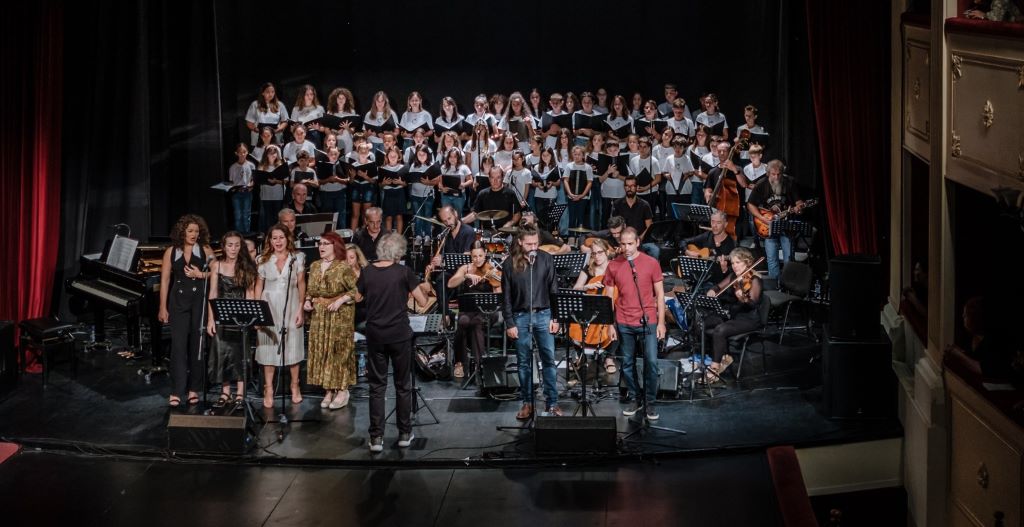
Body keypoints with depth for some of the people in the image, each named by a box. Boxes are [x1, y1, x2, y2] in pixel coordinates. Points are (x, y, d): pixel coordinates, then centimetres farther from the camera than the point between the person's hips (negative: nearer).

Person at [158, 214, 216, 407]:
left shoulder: (205, 250, 4)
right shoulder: (171, 251, 5)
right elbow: (165, 280, 4)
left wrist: (200, 274, -13)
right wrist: (163, 307, 0)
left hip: (200, 300, 0)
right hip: (179, 301, 0)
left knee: (197, 344, 5)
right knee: (178, 344, -6)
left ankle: (194, 389, 15)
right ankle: (176, 392, -6)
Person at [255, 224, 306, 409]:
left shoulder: (297, 258, 2)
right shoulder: (264, 260, 5)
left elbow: (301, 285, 3)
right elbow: (259, 286, 8)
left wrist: (300, 309, -3)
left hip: (290, 307, -1)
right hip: (269, 308, 1)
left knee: (293, 347, 3)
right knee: (268, 348, 0)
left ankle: (295, 386, 19)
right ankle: (268, 390, 6)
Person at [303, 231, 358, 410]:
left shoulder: (344, 267, -9)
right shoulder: (314, 266, 10)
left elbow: (357, 289, -13)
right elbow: (310, 290, 20)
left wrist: (340, 301, -19)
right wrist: (307, 301, 2)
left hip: (340, 315, -6)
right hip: (319, 316, 6)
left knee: (339, 350, -3)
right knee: (320, 351, 5)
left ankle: (342, 391, 4)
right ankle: (328, 391, 13)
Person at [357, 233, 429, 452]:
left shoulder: (367, 272, -2)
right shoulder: (404, 272, -9)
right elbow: (423, 302, -5)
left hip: (375, 335, 2)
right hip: (399, 335, -2)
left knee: (377, 386, 7)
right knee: (403, 386, 11)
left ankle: (376, 438, 4)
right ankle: (405, 434, 17)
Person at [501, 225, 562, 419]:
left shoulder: (546, 259, -1)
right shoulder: (509, 264, -3)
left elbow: (553, 290, 4)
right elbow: (506, 297, 0)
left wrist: (555, 317, 0)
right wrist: (509, 323, -3)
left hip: (543, 315, 1)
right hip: (520, 317, 0)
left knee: (549, 359, 2)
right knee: (524, 362, 7)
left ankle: (552, 402, 11)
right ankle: (527, 403, 16)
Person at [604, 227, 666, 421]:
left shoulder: (651, 263, -2)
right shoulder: (613, 266, 2)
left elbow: (659, 294, 3)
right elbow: (609, 297, 8)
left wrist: (661, 322, -1)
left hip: (648, 321, -2)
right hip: (624, 324, 2)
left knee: (651, 362, -5)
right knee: (627, 363, 8)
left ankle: (650, 403, 9)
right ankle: (635, 400, 23)